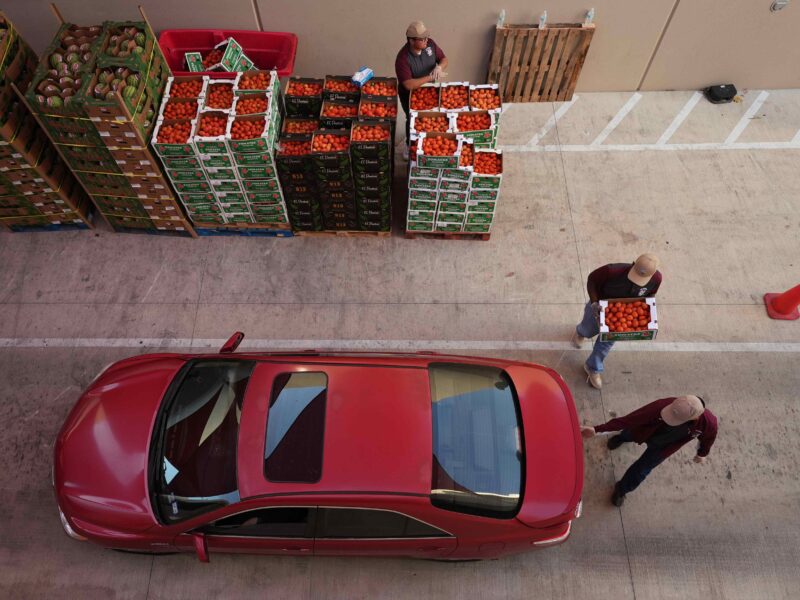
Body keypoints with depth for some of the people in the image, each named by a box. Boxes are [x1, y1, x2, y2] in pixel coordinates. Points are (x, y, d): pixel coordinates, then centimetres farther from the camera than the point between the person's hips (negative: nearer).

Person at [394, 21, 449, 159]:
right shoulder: (403, 58, -35)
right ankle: (410, 145, 42)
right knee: (413, 120, 15)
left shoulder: (430, 44, -19)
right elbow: (409, 85, -41)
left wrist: (439, 67, -30)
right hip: (410, 95, -5)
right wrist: (431, 77, -40)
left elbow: (444, 59, -6)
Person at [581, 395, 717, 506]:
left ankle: (622, 489, 44)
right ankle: (621, 437, 72)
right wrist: (597, 430, -43)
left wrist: (702, 453, 10)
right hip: (644, 433, 0)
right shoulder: (662, 406, -44)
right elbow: (630, 419, -39)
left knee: (640, 471, 11)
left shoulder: (709, 423, -38)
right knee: (628, 435, 32)